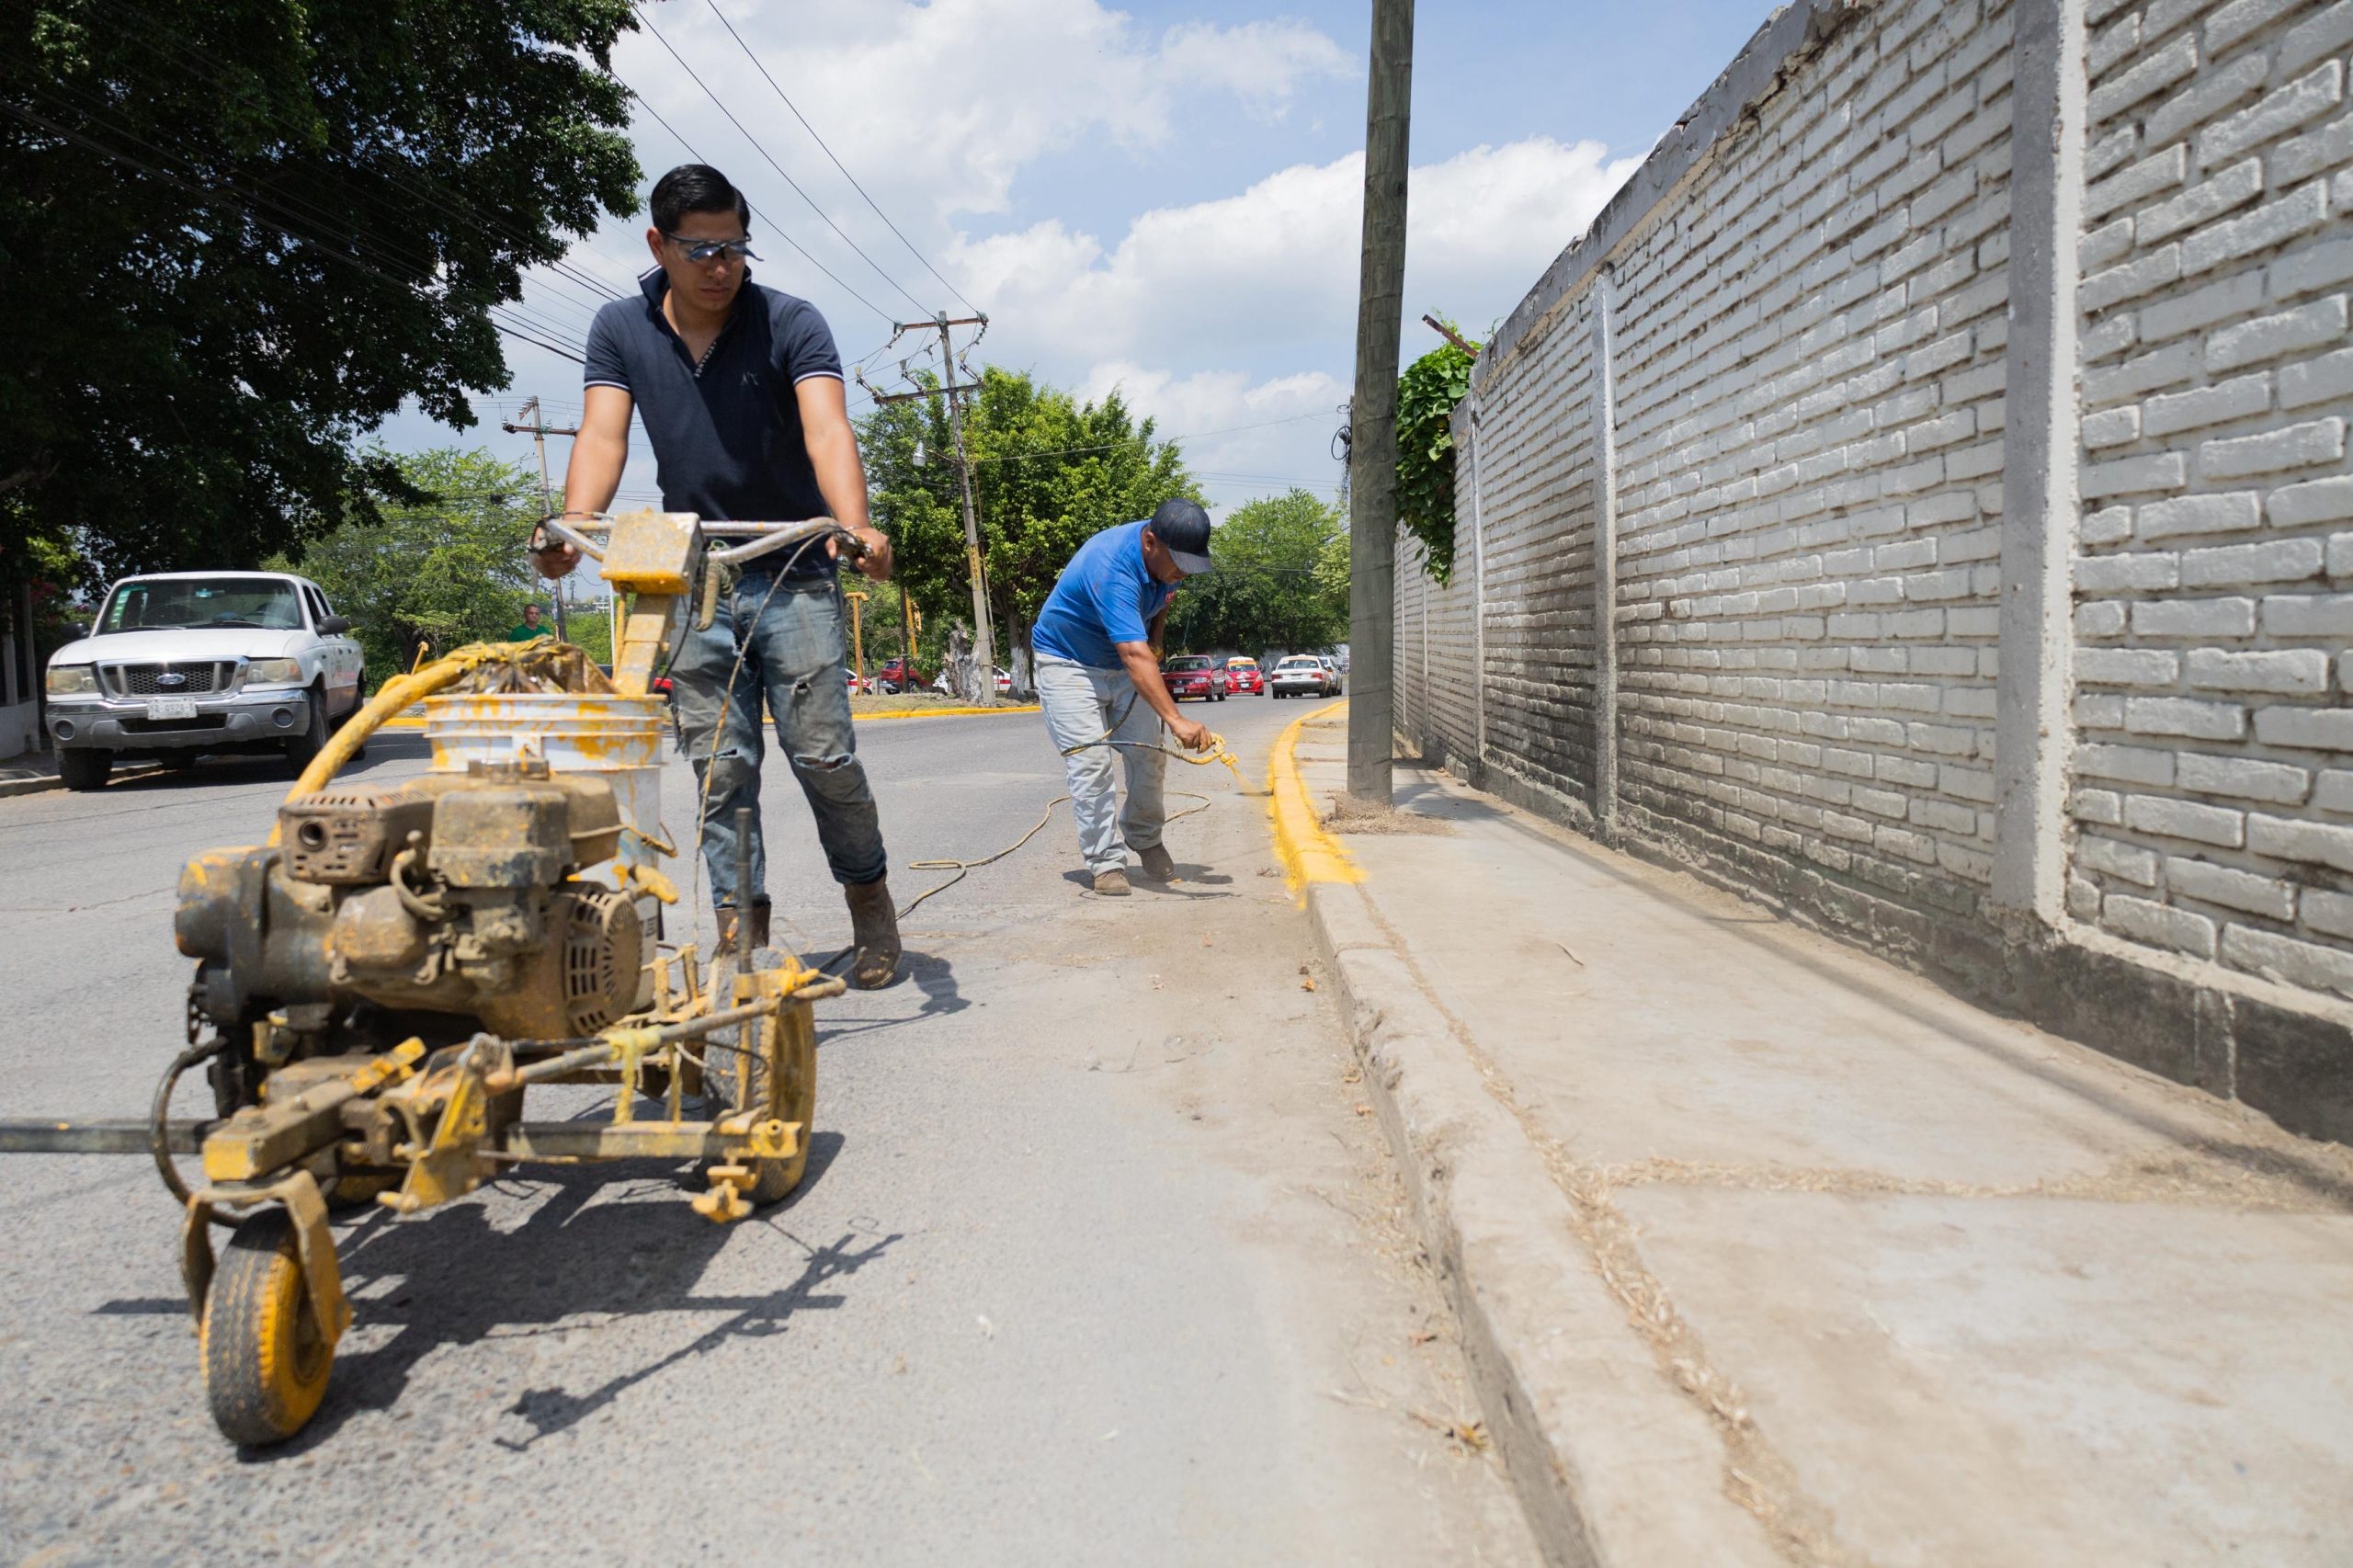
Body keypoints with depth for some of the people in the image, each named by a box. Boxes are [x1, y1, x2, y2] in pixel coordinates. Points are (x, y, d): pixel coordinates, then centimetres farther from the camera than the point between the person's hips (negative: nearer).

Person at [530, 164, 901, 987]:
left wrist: (855, 525, -43)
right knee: (720, 768, 2)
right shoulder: (619, 330, 1)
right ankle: (741, 934, 11)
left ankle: (870, 897, 16)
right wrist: (574, 525, -31)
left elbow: (826, 429, -24)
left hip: (792, 572, -2)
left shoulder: (790, 322, -9)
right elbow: (602, 434, -11)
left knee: (823, 753, -6)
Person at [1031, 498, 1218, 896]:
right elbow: (1135, 657, -47)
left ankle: (1145, 839, 22)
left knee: (1150, 756, 2)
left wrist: (1154, 642, -2)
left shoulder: (1167, 558, -11)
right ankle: (1106, 862, -4)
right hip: (1069, 663, -7)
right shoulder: (1111, 568, -37)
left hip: (1128, 660, 7)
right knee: (1091, 765, -13)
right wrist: (1176, 720, -55)